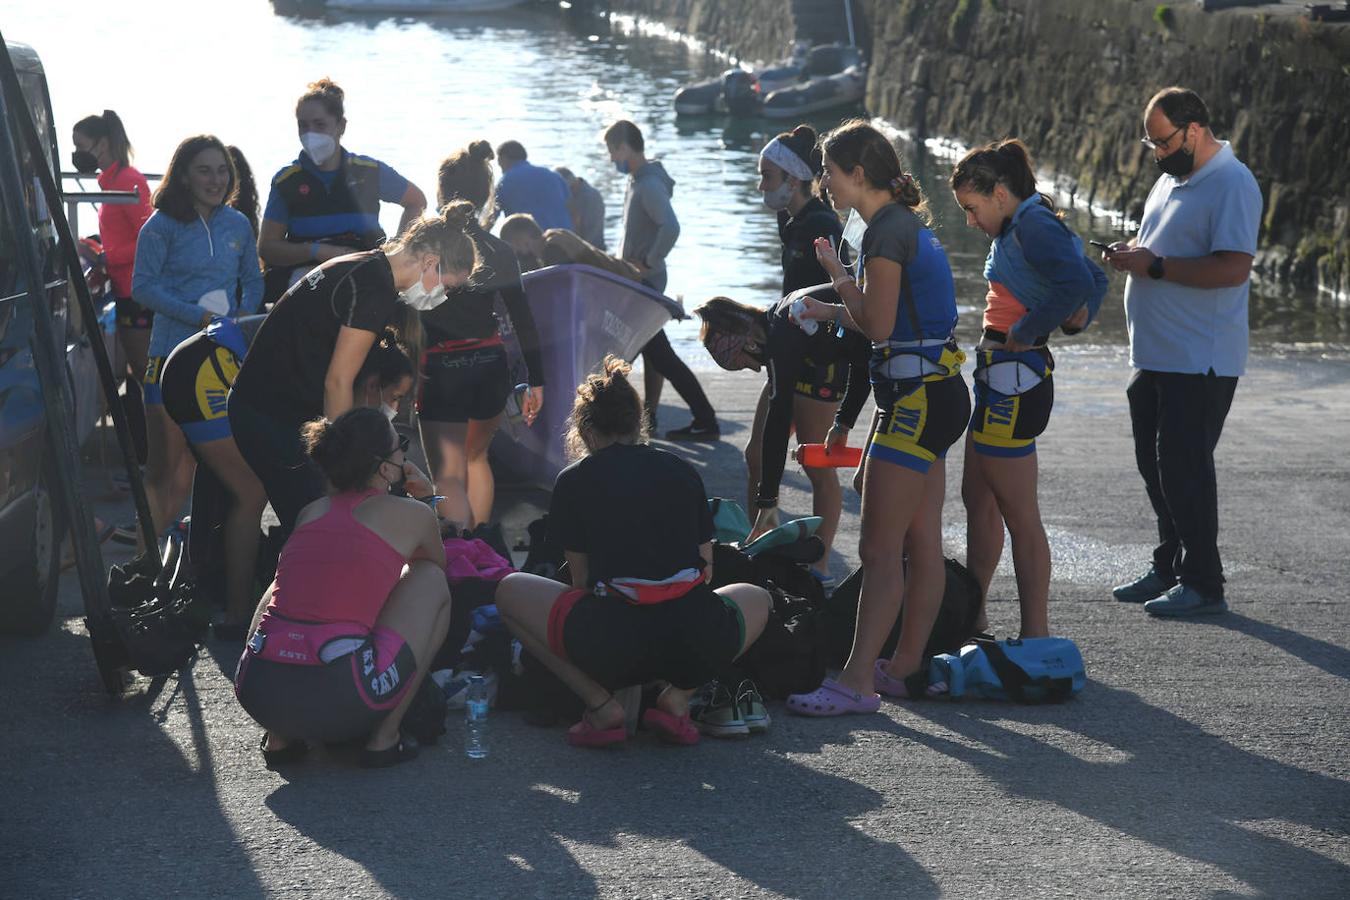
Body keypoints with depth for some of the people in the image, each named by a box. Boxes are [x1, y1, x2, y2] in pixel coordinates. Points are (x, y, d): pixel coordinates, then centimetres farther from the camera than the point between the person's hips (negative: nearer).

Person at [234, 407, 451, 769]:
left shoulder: (311, 512, 21)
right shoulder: (412, 516, 8)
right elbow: (438, 563, 32)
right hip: (339, 702, -5)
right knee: (431, 579, 17)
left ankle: (279, 738, 22)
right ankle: (385, 738, 12)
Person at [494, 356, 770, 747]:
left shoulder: (574, 481, 9)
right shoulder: (682, 471, 17)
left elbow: (582, 580, 13)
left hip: (613, 646, -2)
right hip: (699, 645, 3)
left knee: (510, 589, 22)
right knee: (757, 597, 37)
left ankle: (601, 704, 8)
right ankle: (677, 698, 11)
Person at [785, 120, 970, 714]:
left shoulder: (887, 230, -14)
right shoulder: (907, 222, 16)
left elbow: (878, 325, -17)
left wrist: (839, 277, -2)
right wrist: (833, 311, 18)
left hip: (917, 395, -10)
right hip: (935, 392, 10)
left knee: (879, 548, -11)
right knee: (922, 543, 12)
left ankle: (857, 681, -11)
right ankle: (906, 666, 18)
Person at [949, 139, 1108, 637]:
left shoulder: (1032, 225, -15)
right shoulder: (1026, 225, 15)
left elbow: (1077, 283, -32)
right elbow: (1093, 280, 25)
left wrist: (1025, 332, -21)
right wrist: (1081, 313, 7)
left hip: (1013, 377, -11)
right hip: (999, 374, 11)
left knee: (1019, 515, -5)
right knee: (978, 498, 19)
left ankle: (1035, 635, 0)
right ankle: (971, 613, 30)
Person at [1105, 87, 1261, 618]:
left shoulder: (1231, 185, -14)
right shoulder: (1172, 178, 15)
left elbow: (1234, 268, -25)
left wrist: (1154, 266, -22)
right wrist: (1131, 251, 6)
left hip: (1201, 361, -10)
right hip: (1155, 355, 10)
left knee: (1183, 468, -8)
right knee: (1155, 465, 14)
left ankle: (1203, 583, 1)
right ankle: (1170, 569, 26)